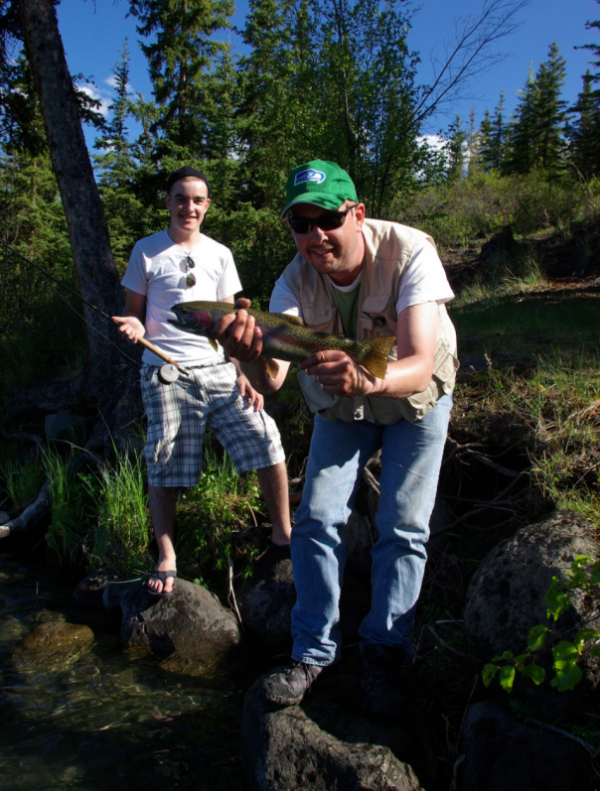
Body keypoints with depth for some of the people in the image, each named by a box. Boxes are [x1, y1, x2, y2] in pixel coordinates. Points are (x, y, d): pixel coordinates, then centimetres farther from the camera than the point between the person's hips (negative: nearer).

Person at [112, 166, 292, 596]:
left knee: (266, 439, -9)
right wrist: (135, 327, -15)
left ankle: (283, 533, 8)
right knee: (165, 466, -2)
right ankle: (167, 559, 14)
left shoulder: (219, 254, 13)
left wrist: (243, 373, 5)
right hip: (167, 373, -2)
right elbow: (134, 311, 10)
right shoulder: (147, 251, 6)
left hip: (218, 369, 2)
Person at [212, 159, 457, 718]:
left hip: (416, 400, -2)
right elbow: (271, 382, -34)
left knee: (403, 529, -4)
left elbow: (420, 366, -41)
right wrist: (250, 356, -57)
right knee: (316, 520, -4)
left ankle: (386, 652, 15)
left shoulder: (409, 253, -32)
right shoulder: (294, 282, -23)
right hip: (341, 406, 3)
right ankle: (314, 650, 12)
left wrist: (368, 378, -63)